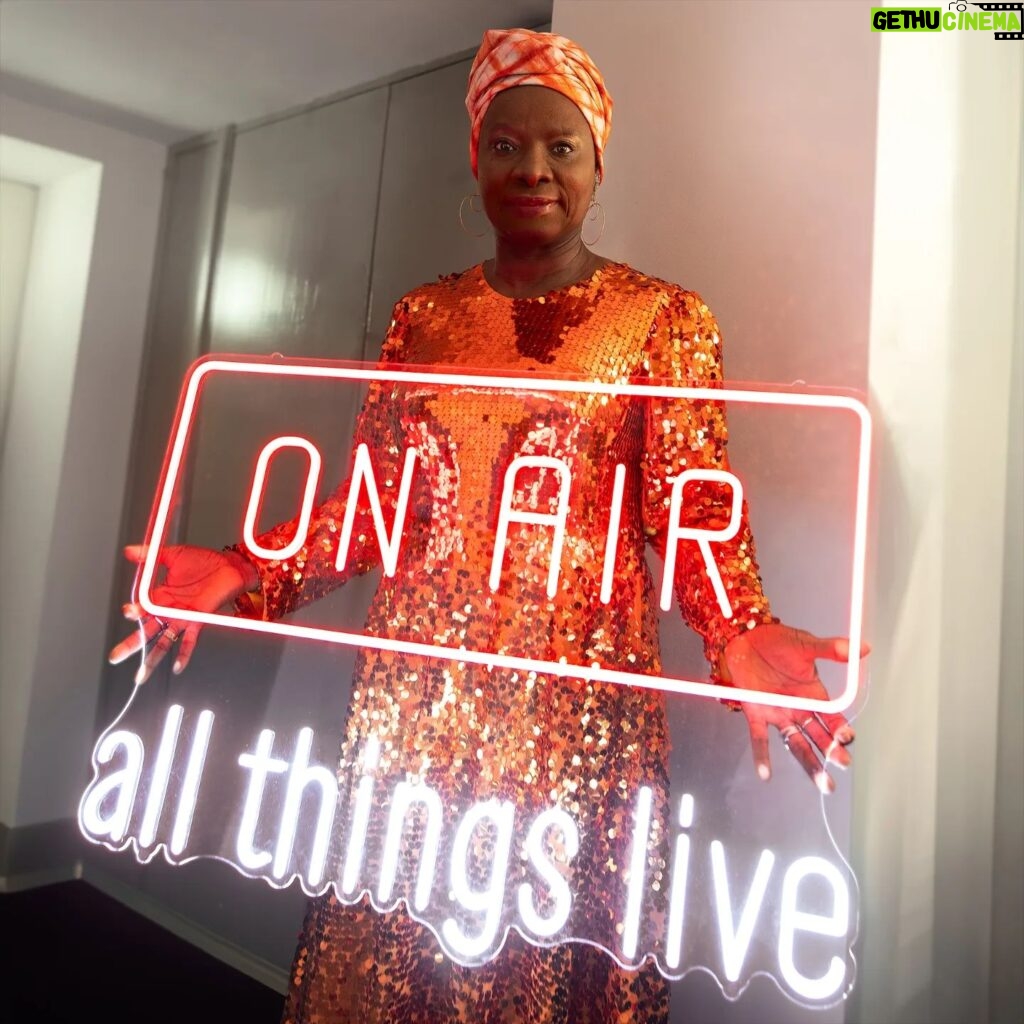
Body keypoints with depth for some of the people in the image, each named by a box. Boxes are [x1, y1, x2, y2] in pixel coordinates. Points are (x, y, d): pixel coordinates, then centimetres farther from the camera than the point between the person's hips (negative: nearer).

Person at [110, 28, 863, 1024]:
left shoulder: (665, 316, 1)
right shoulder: (423, 315, 10)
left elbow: (696, 507, -6)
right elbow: (373, 499, 8)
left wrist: (741, 630, -24)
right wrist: (248, 571, -4)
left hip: (577, 699, -2)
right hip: (417, 689, 3)